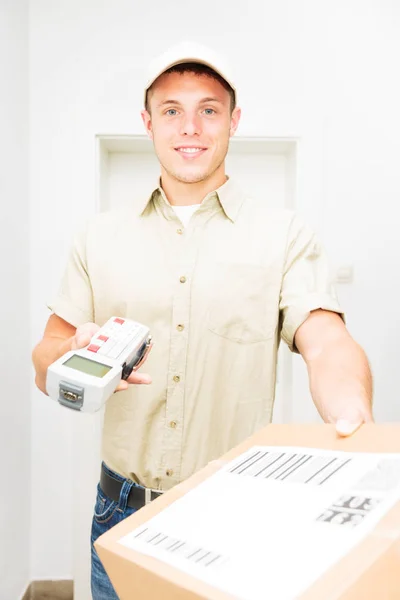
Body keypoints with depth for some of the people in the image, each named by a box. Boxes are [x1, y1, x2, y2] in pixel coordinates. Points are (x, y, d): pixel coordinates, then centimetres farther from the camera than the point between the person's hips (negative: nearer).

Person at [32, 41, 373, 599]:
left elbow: (328, 347, -15)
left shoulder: (285, 235, -3)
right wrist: (79, 355, -20)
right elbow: (45, 364, 3)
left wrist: (357, 428, -36)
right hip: (123, 510, 2)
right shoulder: (100, 237, 3)